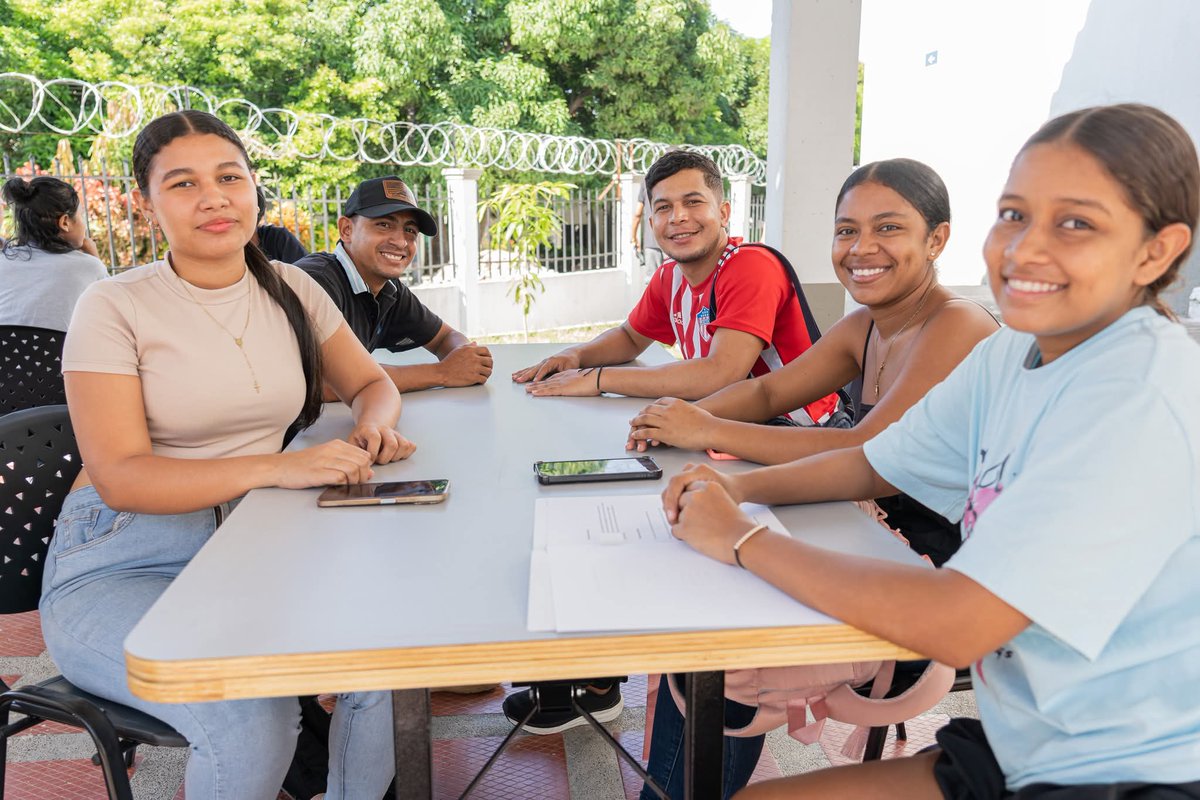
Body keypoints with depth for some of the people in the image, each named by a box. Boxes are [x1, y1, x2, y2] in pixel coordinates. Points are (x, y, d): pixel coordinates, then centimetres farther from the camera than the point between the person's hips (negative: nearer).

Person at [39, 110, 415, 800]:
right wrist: (276, 467, -29)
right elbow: (119, 477, -16)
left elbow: (372, 384, 15)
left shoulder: (291, 289, 5)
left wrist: (373, 427, -10)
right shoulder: (115, 308, -9)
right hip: (121, 567, -4)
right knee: (252, 723, -29)